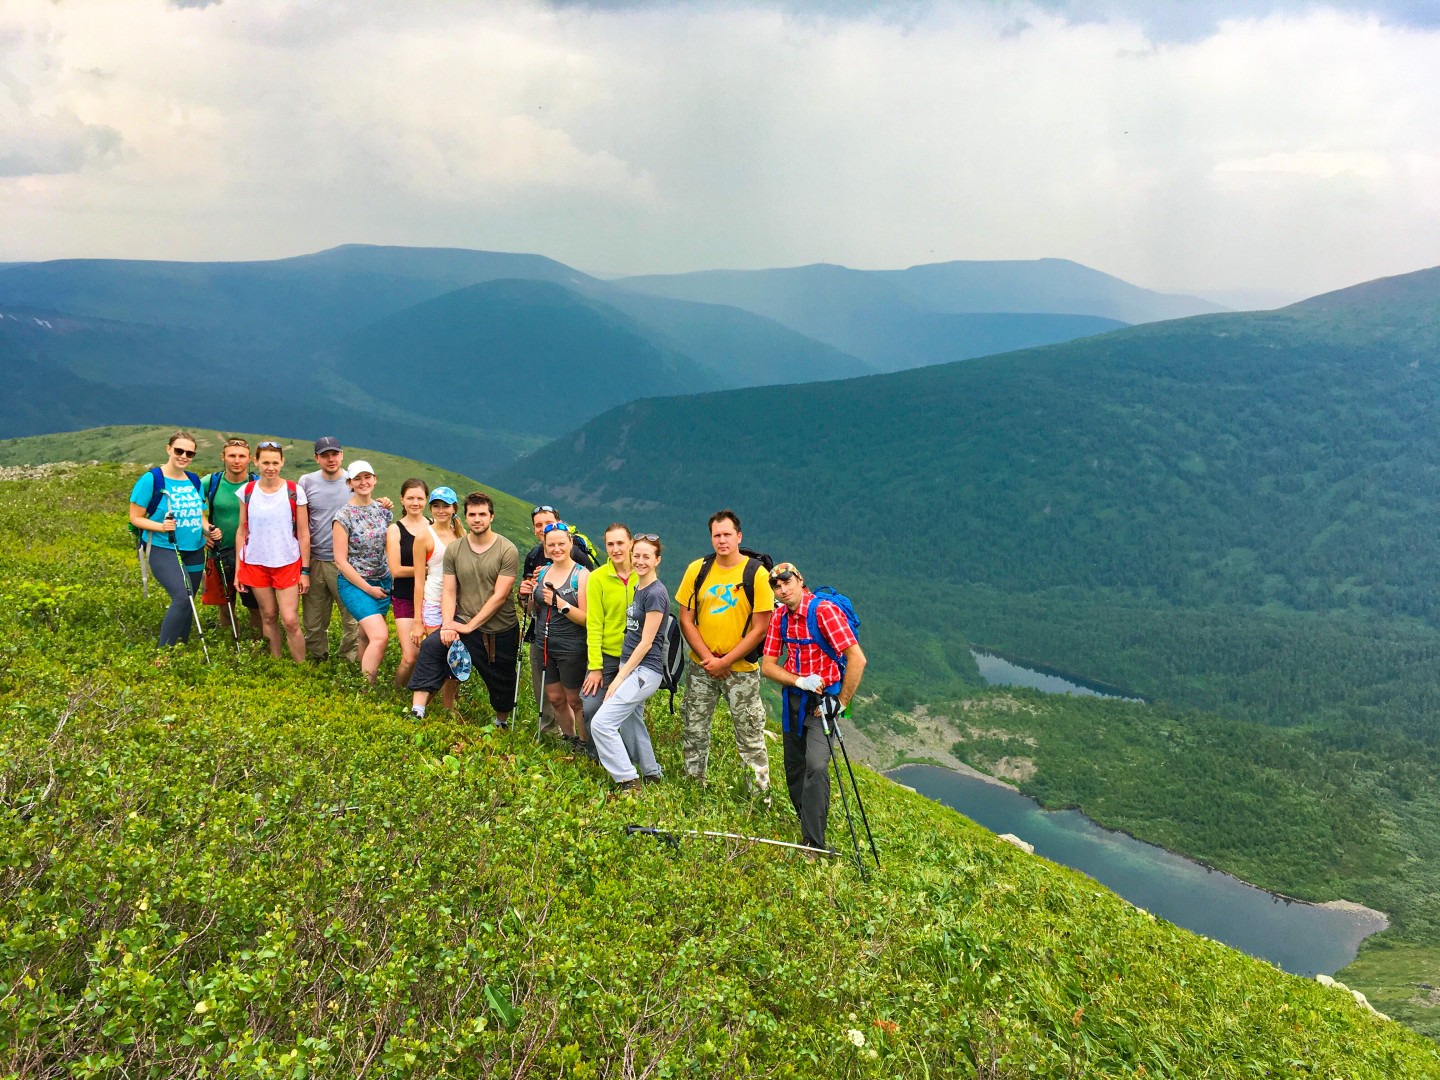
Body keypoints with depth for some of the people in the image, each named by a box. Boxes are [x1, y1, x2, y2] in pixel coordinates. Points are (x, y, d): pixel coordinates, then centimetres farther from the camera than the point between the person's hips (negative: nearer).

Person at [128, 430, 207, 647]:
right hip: (163, 550, -6)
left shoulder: (194, 481, 9)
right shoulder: (152, 479, -8)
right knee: (182, 598, -23)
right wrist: (161, 526, -23)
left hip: (194, 551, 6)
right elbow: (135, 518, -6)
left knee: (186, 604, 11)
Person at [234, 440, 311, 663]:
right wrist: (238, 569, 6)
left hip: (288, 564, -2)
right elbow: (242, 531, 7)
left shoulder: (294, 492, -6)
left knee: (290, 621, -7)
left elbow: (303, 534, -2)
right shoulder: (247, 492, 0)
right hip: (256, 563, 2)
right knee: (268, 616, 10)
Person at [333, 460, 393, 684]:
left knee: (366, 635, 13)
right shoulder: (344, 516, -11)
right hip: (354, 583, -5)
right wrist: (368, 588, -11)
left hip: (383, 582, 5)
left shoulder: (383, 510, 5)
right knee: (380, 636, -18)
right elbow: (341, 561, -11)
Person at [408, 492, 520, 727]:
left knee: (502, 685, 12)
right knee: (431, 646, -24)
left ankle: (501, 724, 40)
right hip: (464, 622, 2)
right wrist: (447, 625, -17)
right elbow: (449, 592, 0)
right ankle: (417, 712, -24)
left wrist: (469, 626, -18)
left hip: (501, 630, -2)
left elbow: (499, 596, -14)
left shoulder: (507, 551, -10)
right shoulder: (454, 550, 1)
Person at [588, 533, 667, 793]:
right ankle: (652, 774, 32)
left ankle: (628, 781, -3)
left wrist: (620, 677, -14)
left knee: (601, 723, -13)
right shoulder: (637, 588, 11)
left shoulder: (656, 594, -16)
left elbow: (646, 643, -17)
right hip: (630, 665, 9)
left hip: (644, 670, -9)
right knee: (630, 723, 17)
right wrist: (623, 672, 11)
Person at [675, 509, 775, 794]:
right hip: (700, 666, 4)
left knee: (750, 737, 2)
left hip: (741, 670, -3)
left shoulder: (756, 574, -10)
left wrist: (725, 662, -14)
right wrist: (707, 658, -10)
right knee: (693, 730, 14)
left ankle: (760, 794, 13)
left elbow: (760, 628, -11)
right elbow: (686, 619, 0)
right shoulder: (697, 570, -1)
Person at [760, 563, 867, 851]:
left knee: (815, 766, -21)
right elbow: (767, 665, 1)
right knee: (794, 768, 13)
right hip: (793, 697, 7)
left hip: (823, 698, -7)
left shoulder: (824, 611, -19)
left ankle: (813, 843, -16)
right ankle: (806, 820, 34)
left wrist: (841, 703, -19)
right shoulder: (780, 618, 3)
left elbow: (857, 659, -22)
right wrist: (799, 680, -17)